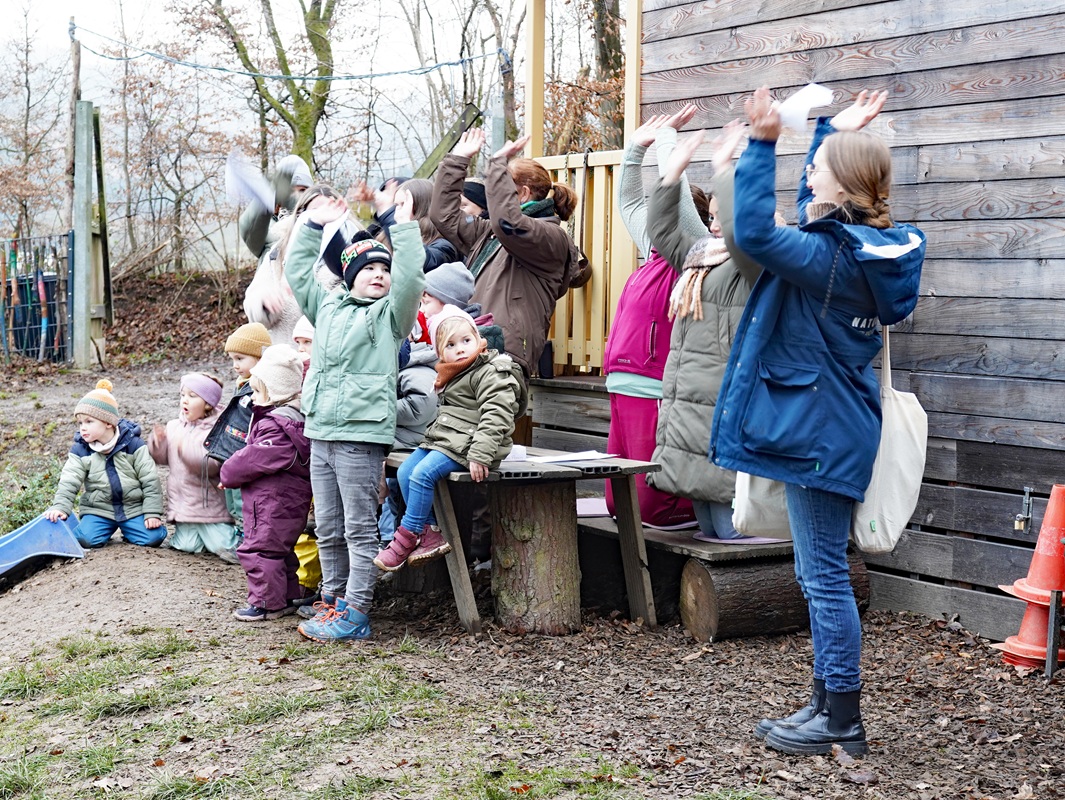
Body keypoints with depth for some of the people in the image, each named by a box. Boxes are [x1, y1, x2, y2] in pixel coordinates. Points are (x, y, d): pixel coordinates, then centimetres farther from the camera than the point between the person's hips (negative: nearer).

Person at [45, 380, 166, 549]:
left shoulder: (133, 444, -6)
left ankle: (127, 529, 11)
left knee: (153, 538, -20)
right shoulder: (80, 450, 0)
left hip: (134, 508, -1)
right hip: (98, 510, 1)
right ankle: (107, 529, 9)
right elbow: (68, 482, -7)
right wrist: (60, 507, -24)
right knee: (86, 539, -25)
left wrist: (153, 512, -10)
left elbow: (150, 480, -5)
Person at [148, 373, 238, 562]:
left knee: (222, 546, -9)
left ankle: (233, 531, 22)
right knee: (187, 545, -1)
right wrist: (157, 441, -10)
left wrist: (187, 448, -32)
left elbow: (212, 464, -23)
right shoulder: (174, 427, 7)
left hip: (209, 503, -5)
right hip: (182, 502, 5)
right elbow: (162, 458, 10)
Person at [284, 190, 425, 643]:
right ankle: (333, 601, 24)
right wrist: (313, 224, 20)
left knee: (359, 530, -3)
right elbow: (297, 270, 23)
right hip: (321, 435, 6)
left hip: (362, 437, -6)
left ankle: (355, 616, -1)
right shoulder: (327, 307, 17)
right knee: (328, 529, 13)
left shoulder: (389, 315, 1)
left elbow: (410, 279, -15)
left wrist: (405, 228, -16)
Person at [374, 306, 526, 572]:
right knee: (405, 472, -2)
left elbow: (495, 417, -22)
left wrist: (480, 456, -29)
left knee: (422, 474, -23)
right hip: (442, 439, 10)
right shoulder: (452, 376, 18)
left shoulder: (491, 373, -12)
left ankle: (407, 538, -12)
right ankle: (431, 534, 0)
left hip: (464, 445, -10)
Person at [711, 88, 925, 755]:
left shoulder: (828, 257, -20)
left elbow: (755, 233, -29)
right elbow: (812, 210, 26)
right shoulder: (873, 246, 8)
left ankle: (842, 719, 6)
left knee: (824, 574, -2)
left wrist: (764, 143, -24)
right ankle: (831, 702, 24)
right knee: (822, 573, 16)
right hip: (832, 427, 10)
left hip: (819, 432, -10)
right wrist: (834, 130, 27)